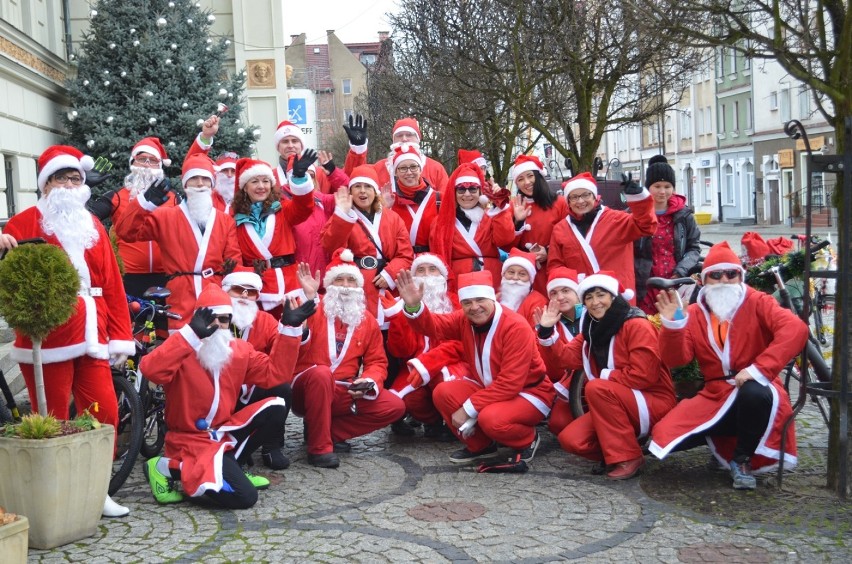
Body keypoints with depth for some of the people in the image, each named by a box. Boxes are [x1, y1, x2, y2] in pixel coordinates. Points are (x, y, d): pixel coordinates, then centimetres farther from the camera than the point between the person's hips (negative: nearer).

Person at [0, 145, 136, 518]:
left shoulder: (92, 226, 16)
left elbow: (112, 284, 12)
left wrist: (120, 337, 7)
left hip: (90, 335, 4)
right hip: (46, 337, -4)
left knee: (105, 414, 2)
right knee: (52, 422, 2)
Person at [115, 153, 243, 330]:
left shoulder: (226, 221, 14)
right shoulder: (165, 216, 8)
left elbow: (234, 259, 9)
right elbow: (126, 231, -1)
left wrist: (231, 268, -15)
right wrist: (146, 202, -13)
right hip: (181, 304, -2)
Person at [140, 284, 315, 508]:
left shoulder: (239, 349, 4)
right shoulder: (182, 350, -16)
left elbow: (274, 373, 3)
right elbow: (150, 370, -36)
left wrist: (290, 329, -4)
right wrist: (192, 334, -40)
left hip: (224, 433, 7)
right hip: (191, 441, -7)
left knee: (275, 408, -12)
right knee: (244, 497, -22)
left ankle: (231, 468, 1)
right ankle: (167, 467, -4)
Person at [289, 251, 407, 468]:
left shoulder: (368, 321, 8)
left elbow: (377, 362, 11)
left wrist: (369, 382, -12)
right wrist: (308, 298, -32)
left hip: (343, 394, 5)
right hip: (306, 390, -5)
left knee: (395, 407, -10)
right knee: (321, 373, -38)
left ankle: (328, 430, -3)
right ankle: (319, 447, -26)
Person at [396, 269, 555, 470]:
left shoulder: (516, 327, -26)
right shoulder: (465, 319, -5)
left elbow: (510, 383, -28)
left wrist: (468, 408, -27)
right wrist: (414, 306, -35)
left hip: (529, 393, -7)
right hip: (489, 388, 7)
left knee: (491, 418, -35)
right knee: (443, 393, -14)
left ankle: (527, 441, -1)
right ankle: (480, 445, 6)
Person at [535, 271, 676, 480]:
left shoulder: (636, 325, -16)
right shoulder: (592, 329, 8)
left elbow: (643, 375, -23)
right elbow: (567, 357, 4)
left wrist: (605, 376, -15)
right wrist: (547, 332, -8)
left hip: (653, 404, -7)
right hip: (613, 407, 7)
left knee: (596, 388, -31)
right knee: (570, 439, -13)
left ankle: (629, 458, -20)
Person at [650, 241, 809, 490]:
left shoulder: (756, 303, -3)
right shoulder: (695, 314, 6)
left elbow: (796, 329, -21)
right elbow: (676, 359, -4)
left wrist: (759, 369, -31)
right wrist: (672, 325, -23)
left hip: (754, 390, -3)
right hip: (716, 398, 3)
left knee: (755, 394, -40)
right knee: (666, 436, -16)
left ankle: (742, 461, -12)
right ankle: (722, 442, 16)